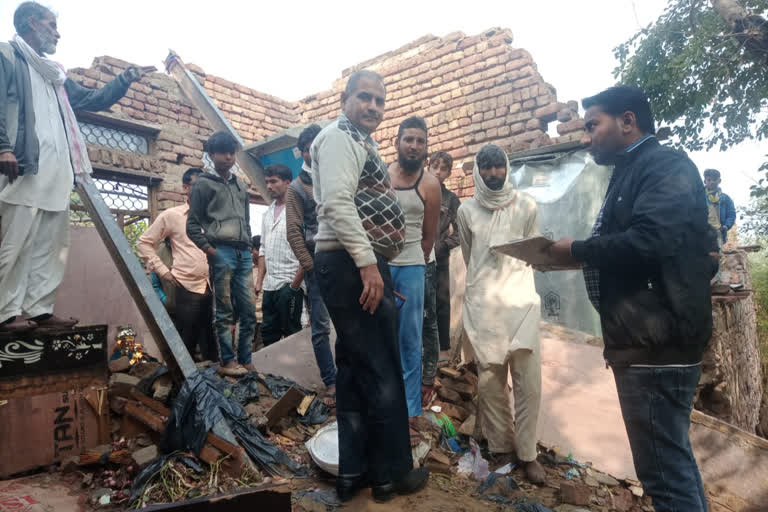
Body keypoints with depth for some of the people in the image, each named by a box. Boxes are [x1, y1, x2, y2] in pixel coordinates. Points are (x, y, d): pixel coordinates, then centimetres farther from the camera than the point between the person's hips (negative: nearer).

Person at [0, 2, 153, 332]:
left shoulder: (54, 74, 29)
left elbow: (92, 100, 35)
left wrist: (126, 79, 28)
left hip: (57, 171, 8)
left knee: (51, 244, 3)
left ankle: (39, 309, 7)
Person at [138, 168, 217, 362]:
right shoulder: (171, 215, 2)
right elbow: (144, 243, 6)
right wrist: (163, 271, -2)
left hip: (214, 287, 3)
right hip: (188, 288, -3)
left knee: (212, 342, 10)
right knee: (187, 341, 3)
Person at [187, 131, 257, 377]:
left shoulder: (241, 186, 22)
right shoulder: (204, 184, 5)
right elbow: (192, 225, 1)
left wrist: (249, 247, 12)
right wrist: (210, 250, -8)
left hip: (244, 253, 5)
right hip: (221, 252, -5)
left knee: (249, 311, 3)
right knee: (224, 311, -2)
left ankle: (245, 360, 11)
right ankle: (227, 361, 5)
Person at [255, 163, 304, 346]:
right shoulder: (267, 214, 16)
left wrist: (295, 283, -16)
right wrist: (260, 281, 11)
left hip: (290, 284, -7)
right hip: (270, 285, 7)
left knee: (291, 333, 1)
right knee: (268, 333, 12)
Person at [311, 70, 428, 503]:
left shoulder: (360, 143, 26)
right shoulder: (339, 136, -5)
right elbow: (337, 202, -20)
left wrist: (373, 264, 21)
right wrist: (367, 262, -25)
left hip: (360, 265, 11)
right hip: (353, 265, -11)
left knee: (357, 369, 12)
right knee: (382, 371, -2)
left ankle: (354, 471, 24)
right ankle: (392, 473, 14)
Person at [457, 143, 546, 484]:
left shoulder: (527, 206, 3)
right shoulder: (466, 210, 5)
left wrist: (512, 281, 9)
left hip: (521, 300, 0)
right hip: (482, 304, 1)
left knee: (529, 380, -2)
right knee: (490, 379, 7)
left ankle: (527, 452, 12)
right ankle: (499, 445, 21)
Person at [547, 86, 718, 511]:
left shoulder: (666, 166, -12)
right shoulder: (631, 173, 18)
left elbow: (650, 240, -28)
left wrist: (576, 250, -16)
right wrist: (578, 256, 1)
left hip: (657, 343, -10)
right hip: (643, 340, 10)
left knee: (663, 466, 0)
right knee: (671, 457, 21)